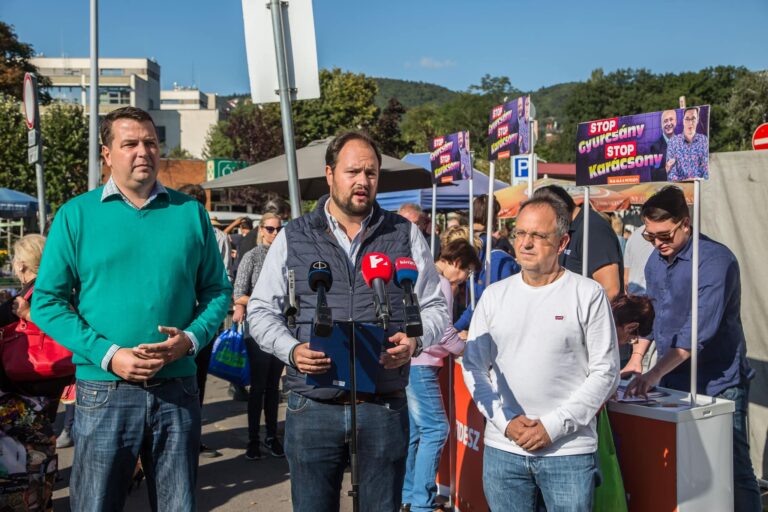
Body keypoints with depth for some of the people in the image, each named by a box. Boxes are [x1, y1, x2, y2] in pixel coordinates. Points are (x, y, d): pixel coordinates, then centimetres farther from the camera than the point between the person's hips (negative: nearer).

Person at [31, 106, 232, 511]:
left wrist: (191, 339, -12)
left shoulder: (190, 212, 6)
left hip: (177, 390, 2)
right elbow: (47, 302, -3)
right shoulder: (76, 214, 0)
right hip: (104, 391, -2)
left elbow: (217, 291, 8)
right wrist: (108, 355, -14)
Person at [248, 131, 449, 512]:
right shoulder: (293, 237, 6)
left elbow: (434, 306, 10)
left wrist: (414, 340, -11)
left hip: (385, 406, 0)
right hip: (312, 407, 0)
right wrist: (292, 350, -12)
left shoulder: (405, 235, 8)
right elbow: (261, 310, 7)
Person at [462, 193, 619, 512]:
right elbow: (474, 367, 6)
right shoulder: (494, 295, 7)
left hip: (569, 450, -3)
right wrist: (505, 422, -6)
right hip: (502, 449, 3)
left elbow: (605, 373, -5)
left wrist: (554, 426, -11)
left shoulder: (589, 295, -2)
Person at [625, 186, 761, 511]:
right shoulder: (655, 261, 8)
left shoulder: (715, 260, -17)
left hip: (716, 386, -7)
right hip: (672, 383, 7)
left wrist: (656, 373, -31)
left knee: (734, 472, 0)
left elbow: (700, 329, -26)